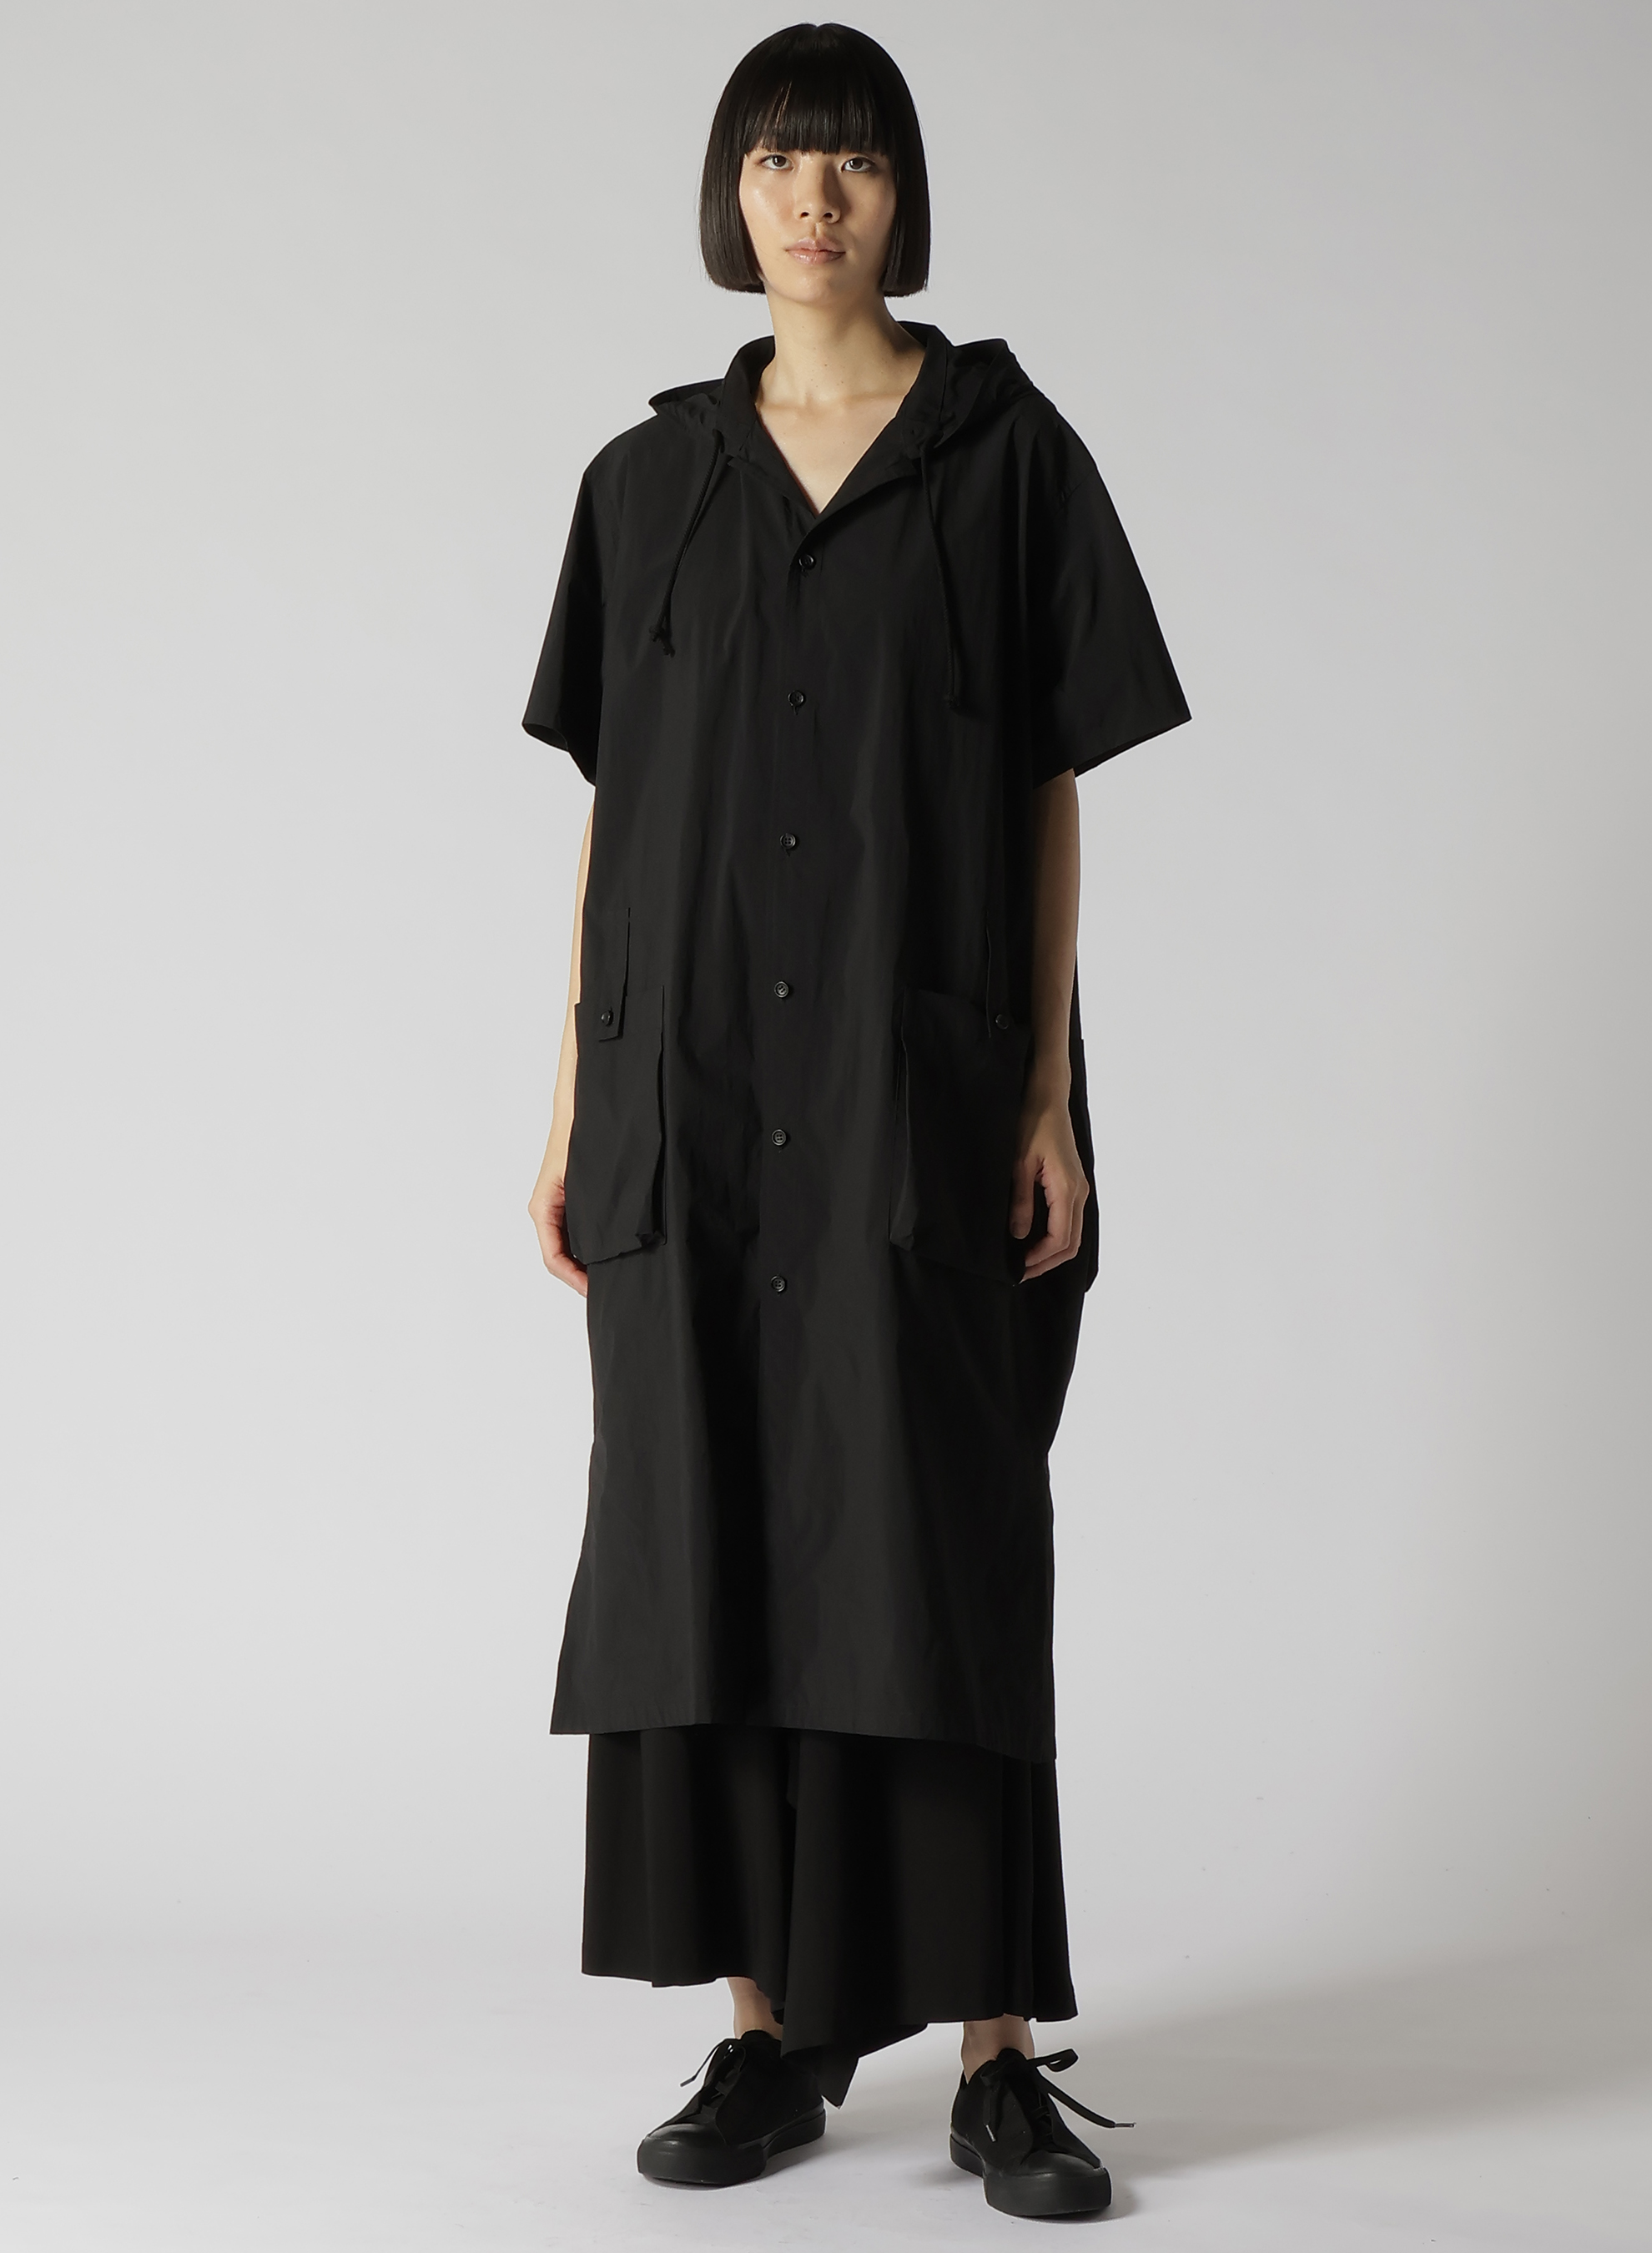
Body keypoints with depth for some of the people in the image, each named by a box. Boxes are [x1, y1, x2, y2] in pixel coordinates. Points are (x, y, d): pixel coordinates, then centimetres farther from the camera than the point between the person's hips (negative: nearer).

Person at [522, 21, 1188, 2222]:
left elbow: (1052, 796, 2)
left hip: (925, 1088, -3)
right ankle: (774, 2029, 14)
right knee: (710, 1543, 3)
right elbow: (611, 806, 11)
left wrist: (1049, 1098, -6)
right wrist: (572, 1108, 6)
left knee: (938, 1545, -4)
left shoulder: (1007, 452, 4)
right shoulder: (653, 480, 11)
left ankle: (999, 2052, 4)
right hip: (694, 1093, 3)